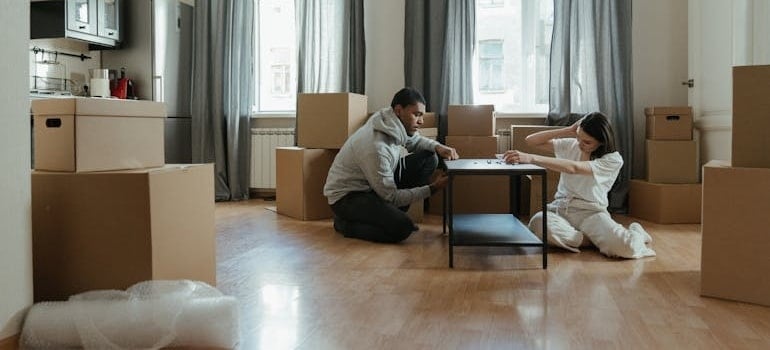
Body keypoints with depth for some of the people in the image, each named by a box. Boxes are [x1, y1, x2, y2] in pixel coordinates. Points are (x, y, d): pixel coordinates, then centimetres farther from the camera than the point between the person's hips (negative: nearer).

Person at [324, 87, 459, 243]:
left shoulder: (396, 124, -8)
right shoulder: (376, 147, -32)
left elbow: (415, 140, 16)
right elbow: (391, 197, -23)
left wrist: (438, 147, -6)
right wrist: (432, 188, -20)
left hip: (378, 184, 9)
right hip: (347, 196, -9)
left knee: (429, 159, -2)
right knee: (402, 227, -30)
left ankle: (394, 214, 7)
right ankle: (345, 223, -5)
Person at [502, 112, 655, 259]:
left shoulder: (613, 160, -10)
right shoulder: (571, 145, 5)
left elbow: (573, 168, -26)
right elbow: (531, 141, 1)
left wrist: (531, 158, -36)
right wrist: (568, 130, -8)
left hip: (591, 212, -3)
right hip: (560, 208, 4)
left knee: (626, 248, -33)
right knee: (538, 223, -34)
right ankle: (593, 239, -12)